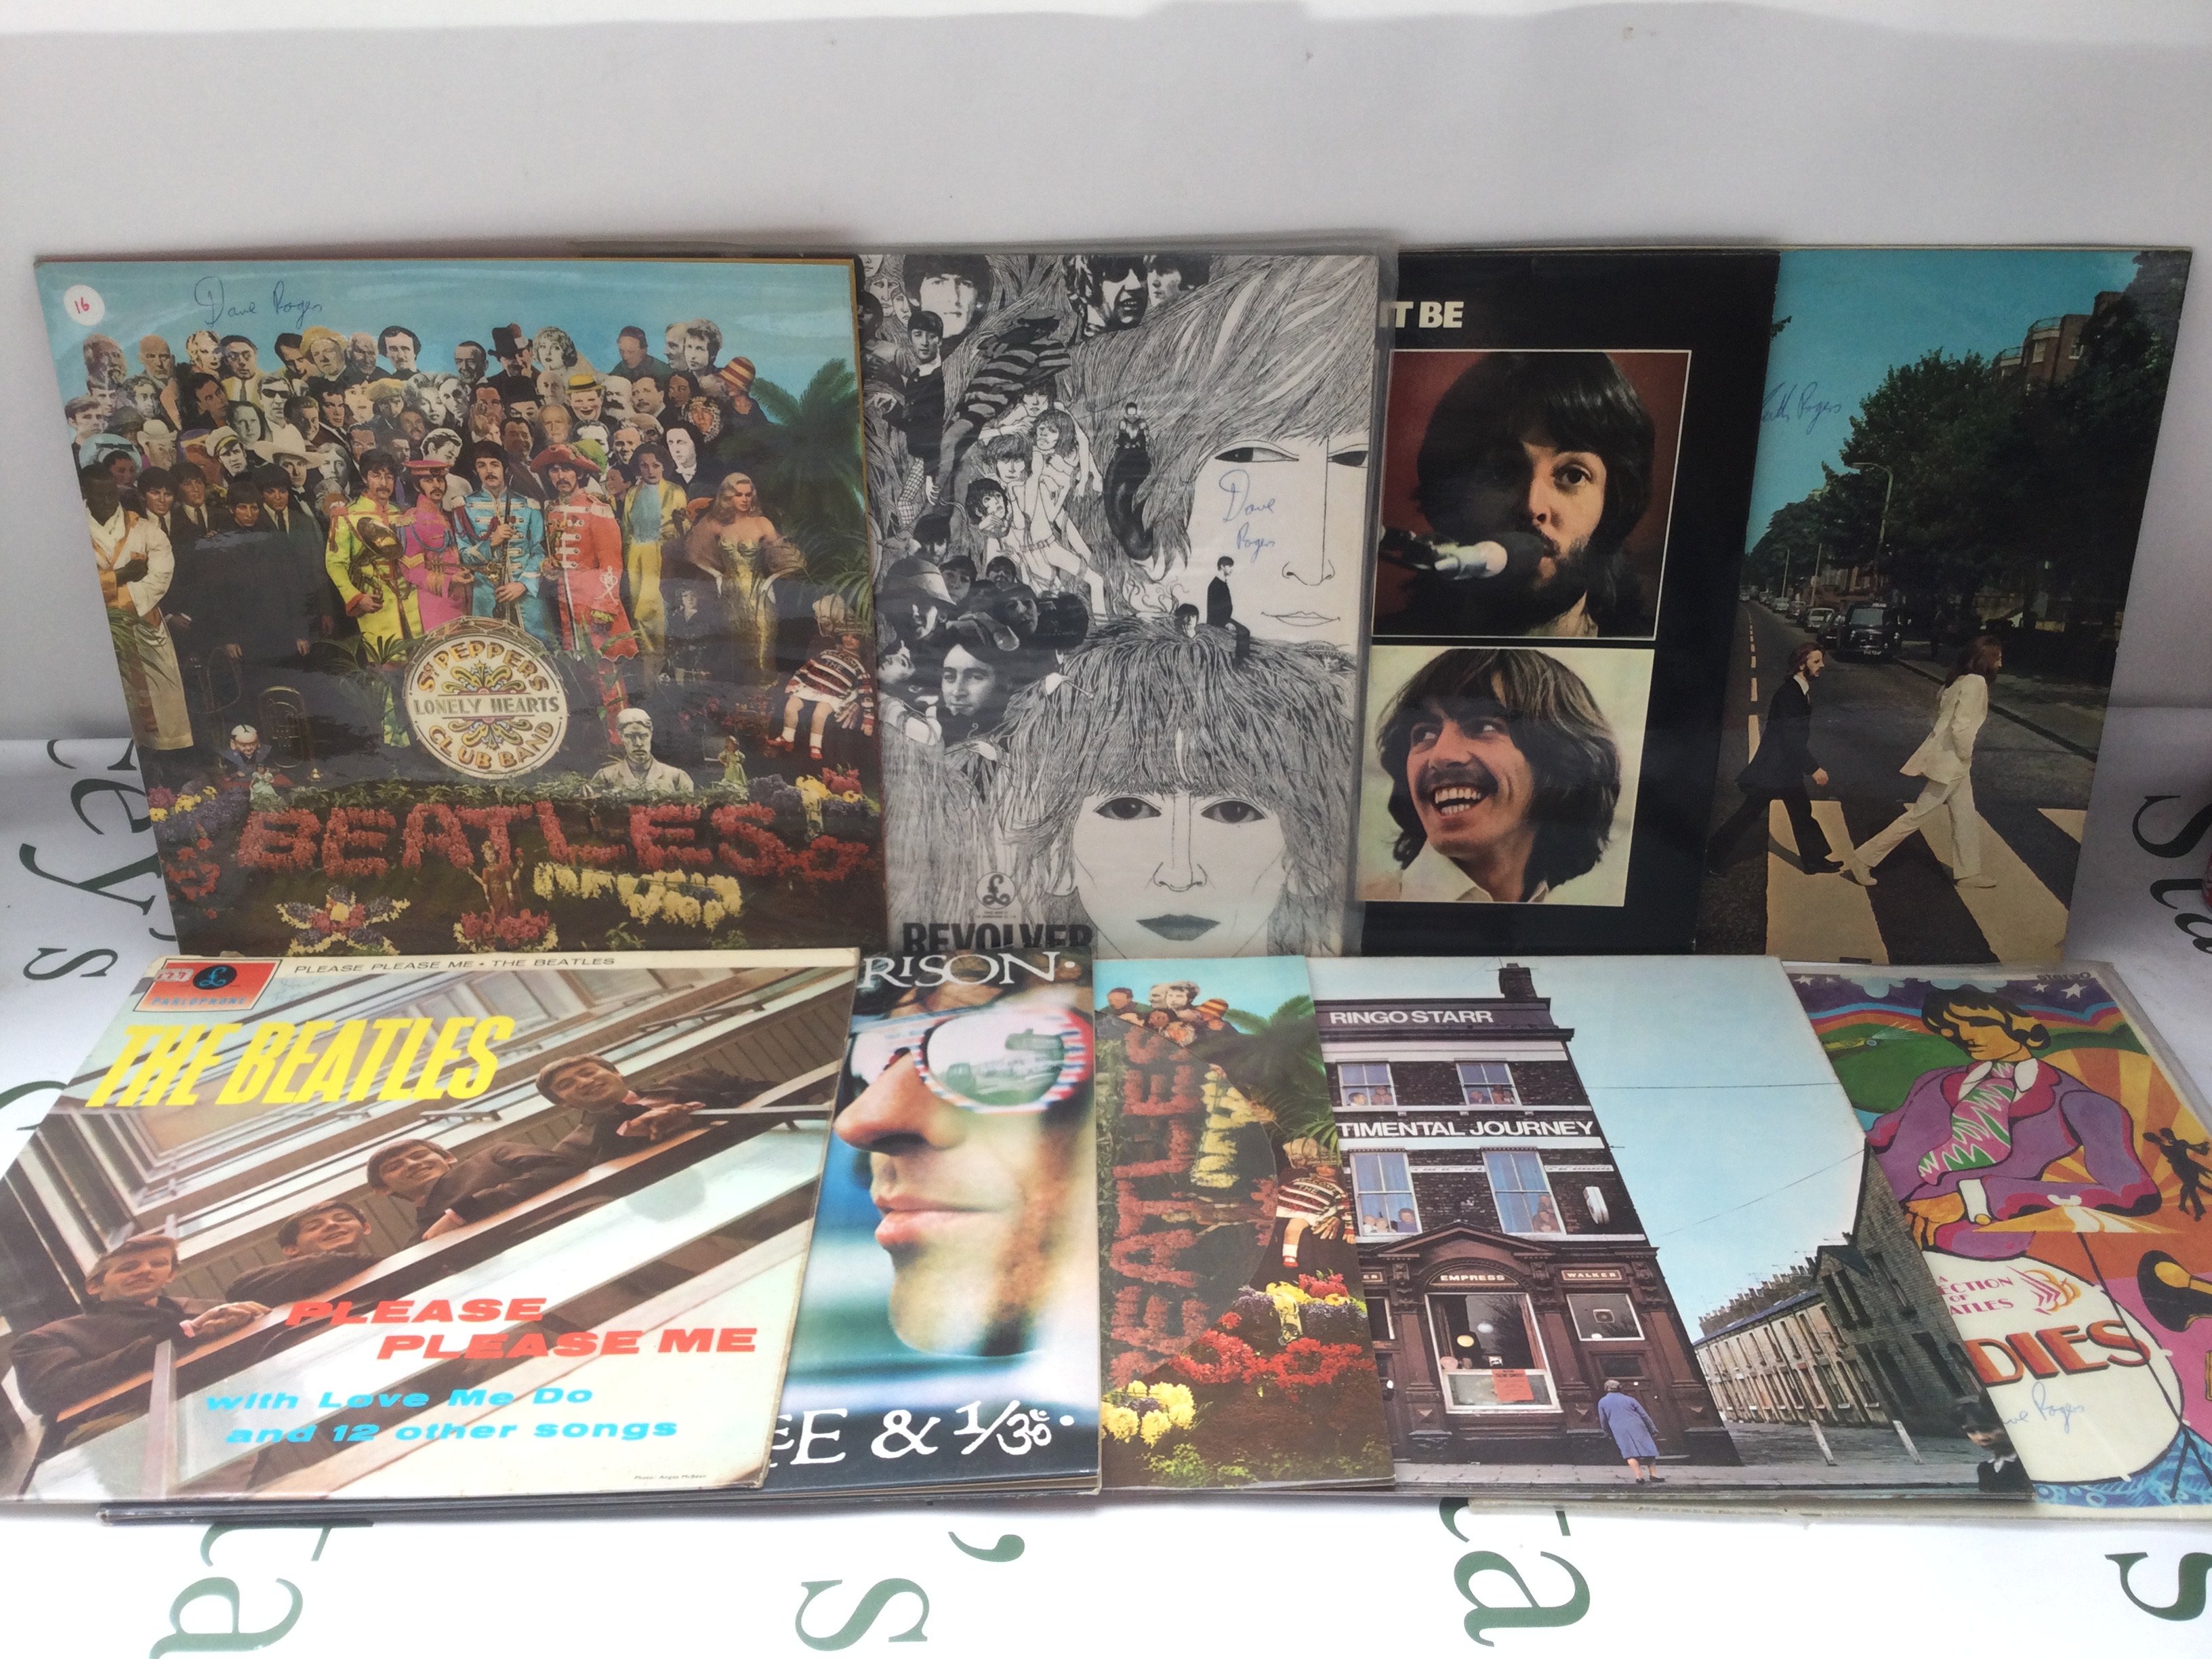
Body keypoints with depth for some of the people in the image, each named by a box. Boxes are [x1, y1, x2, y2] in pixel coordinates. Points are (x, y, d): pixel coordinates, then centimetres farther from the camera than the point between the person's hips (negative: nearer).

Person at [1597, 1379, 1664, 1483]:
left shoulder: (1602, 1402, 9)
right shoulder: (1629, 1399, 11)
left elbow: (1603, 1421, 13)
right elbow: (1644, 1415, 11)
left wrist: (1608, 1434, 29)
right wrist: (1653, 1430, 17)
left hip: (1620, 1431, 0)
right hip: (1637, 1428, 1)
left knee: (1631, 1454, 1)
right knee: (1647, 1450, 8)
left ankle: (1639, 1476, -11)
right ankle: (1653, 1474, 4)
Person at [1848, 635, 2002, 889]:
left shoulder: (1961, 679, 9)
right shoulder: (1976, 683, -20)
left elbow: (1942, 711, 18)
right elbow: (1961, 726, -27)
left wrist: (1962, 756, 17)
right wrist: (1965, 755, -13)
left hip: (1952, 760, 10)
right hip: (1949, 761, -10)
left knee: (1966, 816, 17)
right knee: (1918, 816, -3)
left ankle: (1967, 872, 28)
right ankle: (1865, 859, 1)